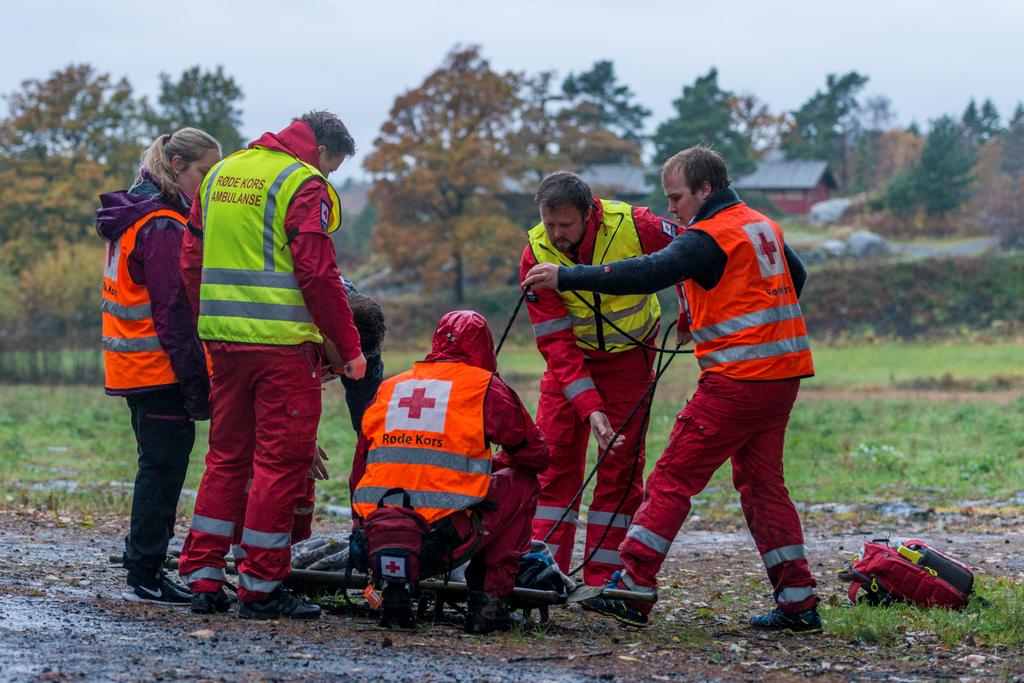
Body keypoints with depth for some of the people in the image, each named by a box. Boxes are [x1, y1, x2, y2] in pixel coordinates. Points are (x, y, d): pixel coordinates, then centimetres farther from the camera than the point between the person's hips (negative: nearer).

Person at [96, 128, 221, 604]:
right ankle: (146, 578, 1)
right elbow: (172, 312, -19)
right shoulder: (162, 226, -16)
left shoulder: (130, 218, 15)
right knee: (163, 466, -3)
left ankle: (141, 561, 22)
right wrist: (196, 384, -18)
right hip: (161, 368, -10)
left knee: (158, 465, 16)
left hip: (132, 365, 10)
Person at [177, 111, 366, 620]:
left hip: (223, 339, 7)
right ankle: (261, 588, 2)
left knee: (226, 457, 14)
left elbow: (191, 263, 16)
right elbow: (318, 274, -14)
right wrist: (349, 347, -7)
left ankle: (202, 579, 14)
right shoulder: (304, 185, -9)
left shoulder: (219, 175, 14)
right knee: (281, 461, 0)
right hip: (283, 344, -7)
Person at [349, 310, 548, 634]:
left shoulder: (388, 388, 19)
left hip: (376, 535, 4)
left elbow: (359, 473, 23)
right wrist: (491, 463, 36)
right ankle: (489, 600, 13)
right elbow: (536, 455, 15)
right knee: (522, 482, 19)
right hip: (446, 541, -4)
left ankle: (393, 584, 13)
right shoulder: (486, 387, 6)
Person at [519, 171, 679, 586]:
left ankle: (603, 577, 1)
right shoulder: (536, 256, -20)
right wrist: (590, 407, -29)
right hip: (571, 356, 1)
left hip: (629, 355, -1)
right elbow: (556, 342, -21)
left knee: (621, 462, -3)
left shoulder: (634, 226, -25)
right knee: (554, 455, -6)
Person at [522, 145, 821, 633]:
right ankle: (798, 602, 10)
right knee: (761, 481, 13)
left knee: (673, 478, -5)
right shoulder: (764, 226, 16)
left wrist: (566, 277, -25)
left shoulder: (710, 236, -12)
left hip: (738, 378, -9)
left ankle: (632, 589, -7)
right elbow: (796, 277, 32)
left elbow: (647, 273, -24)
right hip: (783, 373, 9)